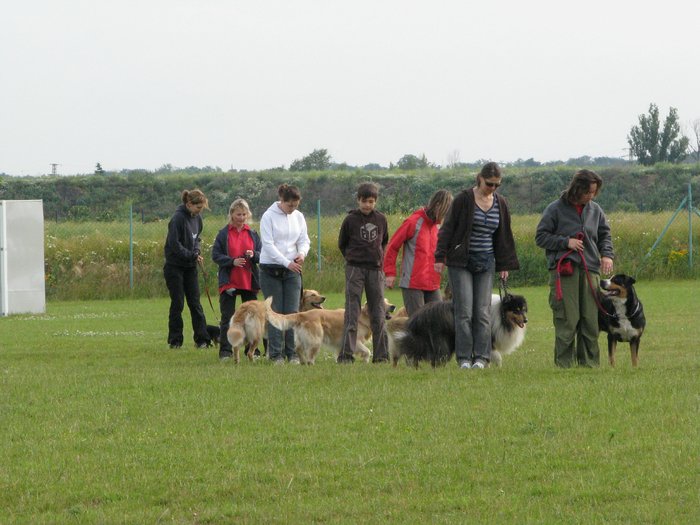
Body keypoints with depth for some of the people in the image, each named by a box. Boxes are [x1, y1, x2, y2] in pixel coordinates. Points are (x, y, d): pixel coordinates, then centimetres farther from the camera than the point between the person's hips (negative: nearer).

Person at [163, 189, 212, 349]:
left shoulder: (197, 218, 5)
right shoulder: (178, 218, -18)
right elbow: (174, 245, -20)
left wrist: (197, 251, -2)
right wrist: (192, 255, -18)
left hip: (190, 267, 6)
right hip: (175, 267, -6)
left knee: (195, 303, 4)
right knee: (177, 304, -1)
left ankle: (202, 339, 4)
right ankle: (175, 341, 7)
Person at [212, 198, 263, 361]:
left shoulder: (252, 234, 7)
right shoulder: (224, 233, 0)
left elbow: (262, 254, 10)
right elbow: (215, 255, -2)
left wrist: (253, 255, -12)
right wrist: (232, 261, -16)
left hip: (249, 282, 2)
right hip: (229, 282, -2)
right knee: (227, 317, -1)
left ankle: (252, 349, 14)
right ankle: (225, 350, 2)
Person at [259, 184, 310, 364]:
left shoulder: (298, 217, 6)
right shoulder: (269, 217, -8)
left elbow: (304, 240, 9)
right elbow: (268, 244, -14)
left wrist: (302, 253, -14)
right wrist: (286, 262, -22)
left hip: (292, 270, 4)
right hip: (271, 269, -4)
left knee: (293, 312, -1)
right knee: (275, 313, -2)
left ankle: (292, 353, 4)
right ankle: (276, 354, 2)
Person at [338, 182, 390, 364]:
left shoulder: (381, 219, 6)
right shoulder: (350, 219, -2)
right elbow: (342, 244, 8)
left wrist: (379, 257, 10)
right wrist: (352, 258, 5)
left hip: (375, 269, 3)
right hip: (355, 269, -3)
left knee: (378, 315, 5)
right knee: (352, 313, -7)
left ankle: (381, 355, 10)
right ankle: (346, 354, -8)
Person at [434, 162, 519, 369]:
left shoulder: (500, 203, 8)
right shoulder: (464, 200, -6)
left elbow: (504, 236, 15)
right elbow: (448, 229, -5)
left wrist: (505, 264, 13)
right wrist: (440, 257, -9)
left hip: (486, 263, 4)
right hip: (461, 262, -4)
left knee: (483, 311, 0)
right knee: (464, 310, -7)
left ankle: (481, 357, 2)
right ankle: (464, 358, -4)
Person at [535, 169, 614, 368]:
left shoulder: (595, 210, 12)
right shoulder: (556, 209, -1)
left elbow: (605, 234, 23)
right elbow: (541, 237, 1)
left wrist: (606, 254, 4)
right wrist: (566, 242, -10)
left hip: (590, 269, 4)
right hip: (564, 270, -4)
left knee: (591, 319, 2)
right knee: (567, 320, -8)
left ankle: (589, 361, 10)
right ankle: (564, 363, -3)